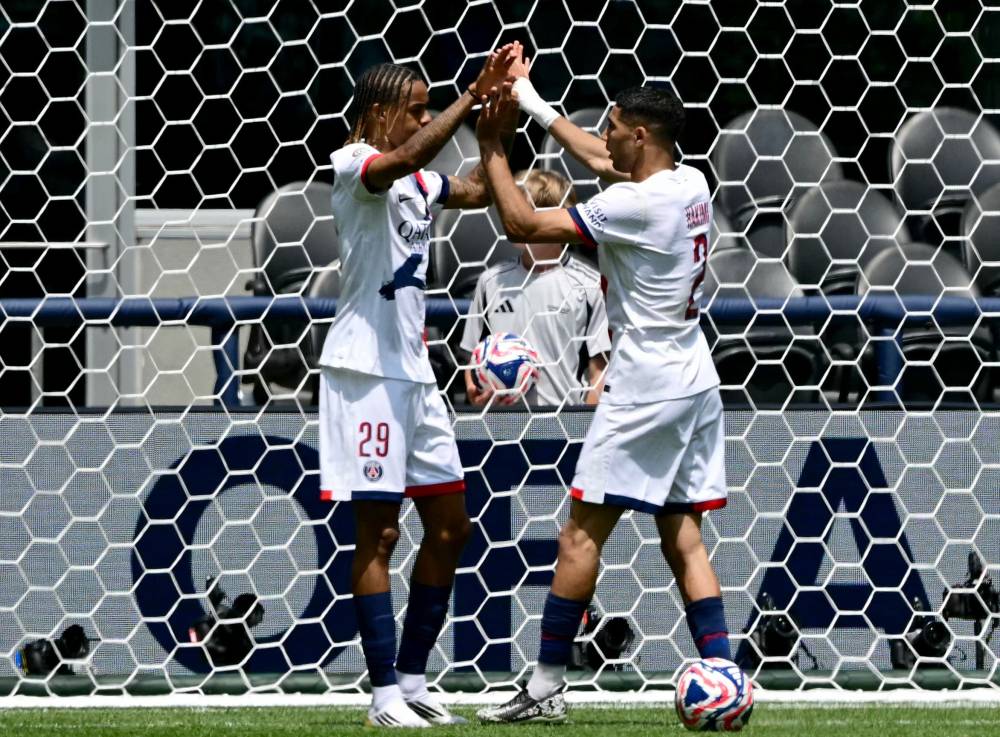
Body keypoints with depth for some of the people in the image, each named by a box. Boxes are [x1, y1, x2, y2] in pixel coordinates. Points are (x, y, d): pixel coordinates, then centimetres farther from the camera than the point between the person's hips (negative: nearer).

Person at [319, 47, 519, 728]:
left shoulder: (419, 181, 16)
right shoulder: (354, 165, -11)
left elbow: (481, 192, 22)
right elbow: (404, 159, -31)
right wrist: (473, 97, -31)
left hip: (413, 370, 9)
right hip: (365, 368, -9)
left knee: (449, 528, 9)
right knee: (378, 531, -7)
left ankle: (412, 678, 17)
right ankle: (385, 693, -6)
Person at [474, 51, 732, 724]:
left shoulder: (635, 205, -18)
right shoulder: (693, 184, 7)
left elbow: (521, 224, -16)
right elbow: (601, 160, 26)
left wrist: (493, 149, -4)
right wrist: (531, 100, 29)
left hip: (645, 389, -8)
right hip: (697, 384, 8)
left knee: (582, 533, -2)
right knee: (683, 537, 8)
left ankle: (547, 687, 1)